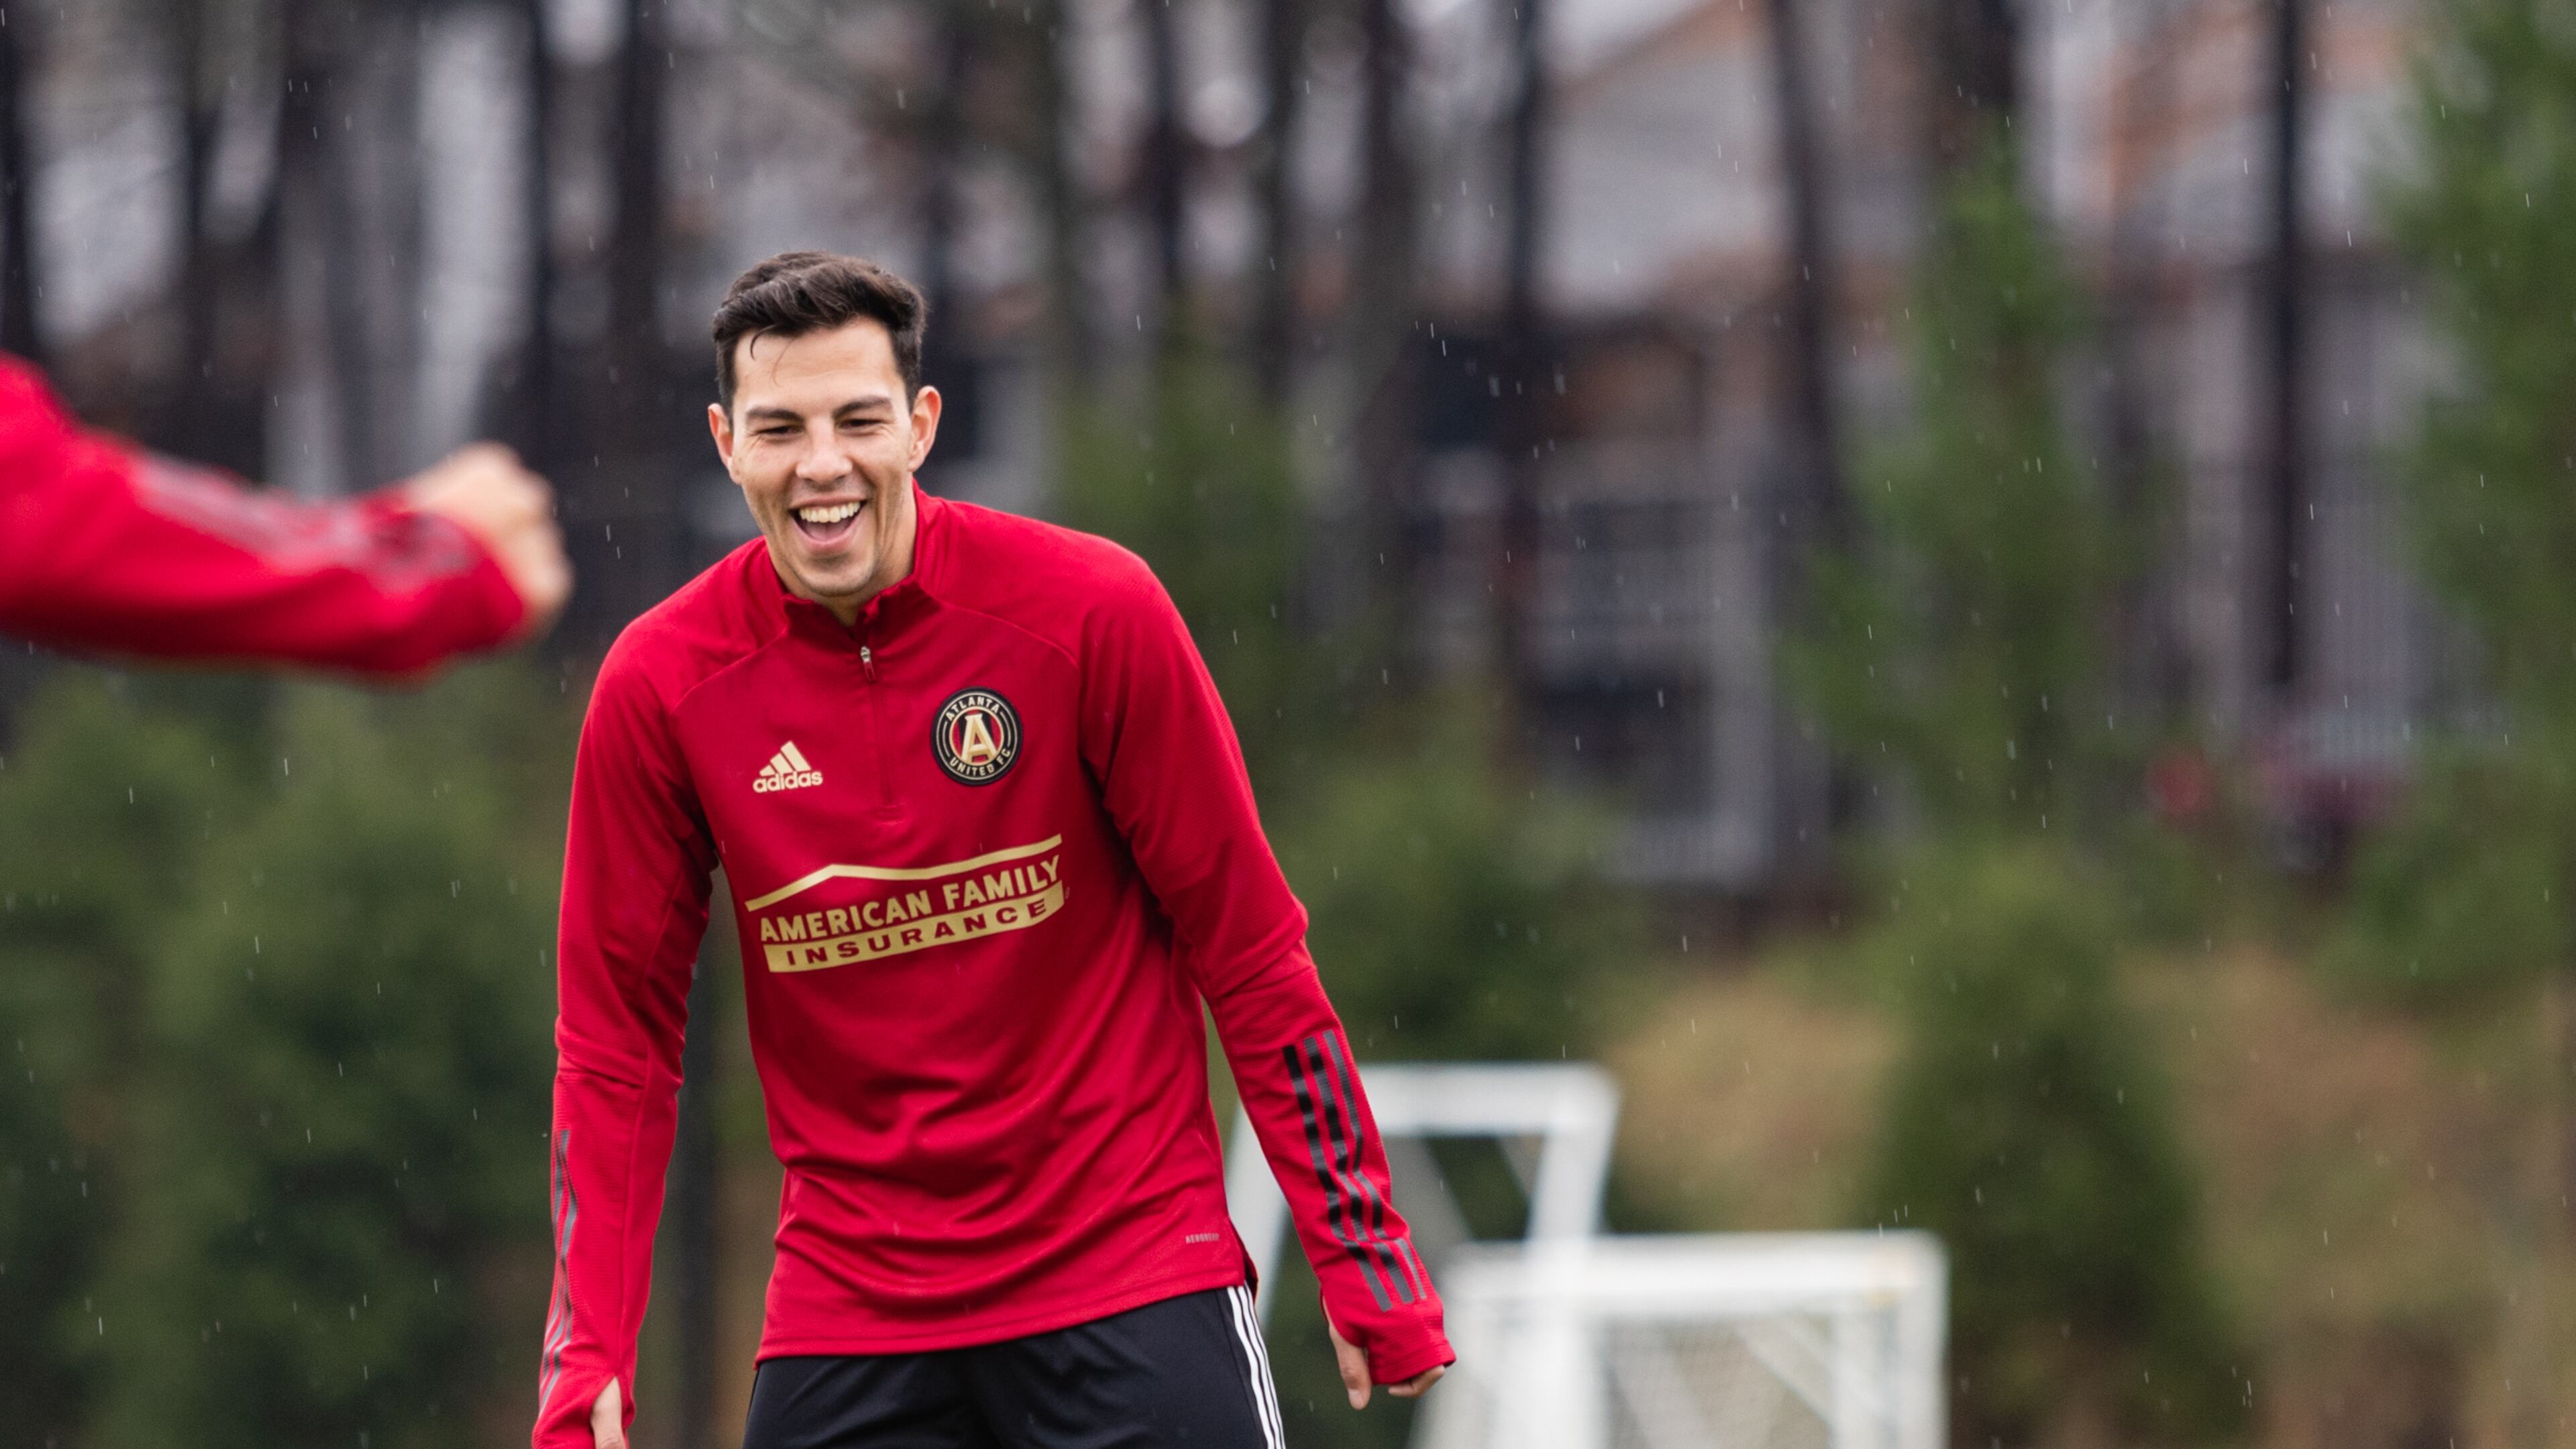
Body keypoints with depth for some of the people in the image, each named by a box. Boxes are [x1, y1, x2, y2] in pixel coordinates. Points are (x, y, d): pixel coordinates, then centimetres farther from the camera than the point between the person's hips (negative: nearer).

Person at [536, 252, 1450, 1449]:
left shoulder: (1092, 609, -7)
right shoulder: (661, 685, -3)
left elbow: (1247, 949, -1)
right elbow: (616, 1044, 4)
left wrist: (1360, 1259, -2)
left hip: (1132, 1284, -2)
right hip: (846, 1314, 2)